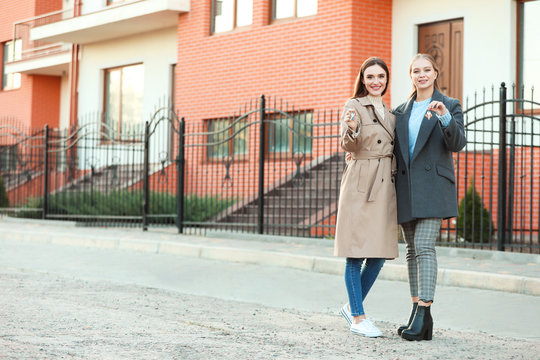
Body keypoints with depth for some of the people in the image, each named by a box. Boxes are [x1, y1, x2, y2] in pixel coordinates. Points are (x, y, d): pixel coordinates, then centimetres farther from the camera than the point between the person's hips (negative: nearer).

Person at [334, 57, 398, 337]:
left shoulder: (389, 112, 18)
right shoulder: (355, 106, -2)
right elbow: (348, 145, -15)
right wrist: (352, 129, -34)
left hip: (385, 186, 7)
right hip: (359, 185, -7)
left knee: (379, 254, 5)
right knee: (357, 254, -3)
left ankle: (352, 306, 21)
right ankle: (357, 317, 3)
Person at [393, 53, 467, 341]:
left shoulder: (450, 105, 2)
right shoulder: (401, 111, 15)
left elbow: (458, 144, -11)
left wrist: (445, 118, -27)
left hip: (433, 185, -5)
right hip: (406, 187, 5)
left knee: (424, 246, -15)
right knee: (412, 249, 6)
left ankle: (423, 314, -18)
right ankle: (417, 313, 11)